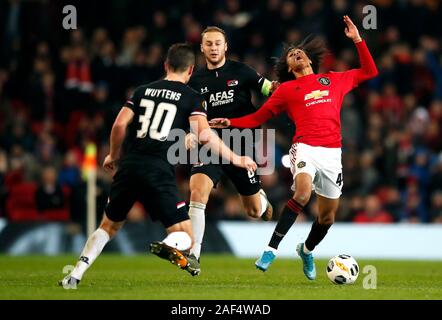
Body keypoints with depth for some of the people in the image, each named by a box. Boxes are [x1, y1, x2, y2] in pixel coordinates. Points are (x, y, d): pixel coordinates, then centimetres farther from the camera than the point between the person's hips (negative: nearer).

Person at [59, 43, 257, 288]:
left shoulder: (143, 91, 17)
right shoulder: (192, 98, 5)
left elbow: (119, 125, 8)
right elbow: (204, 136, -9)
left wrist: (114, 156, 25)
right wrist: (235, 159, -1)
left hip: (128, 167, 4)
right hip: (158, 172, -4)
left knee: (109, 225, 24)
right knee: (185, 236, 0)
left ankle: (75, 275, 13)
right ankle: (169, 246, -37)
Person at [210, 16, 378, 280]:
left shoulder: (334, 80, 19)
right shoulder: (286, 89, 13)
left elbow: (369, 72, 26)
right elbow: (258, 118, 15)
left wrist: (357, 39, 20)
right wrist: (230, 123, 2)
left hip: (332, 152, 3)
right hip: (305, 147, -3)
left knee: (328, 215, 10)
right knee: (303, 193, -32)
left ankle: (307, 250, 40)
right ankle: (272, 249, -26)